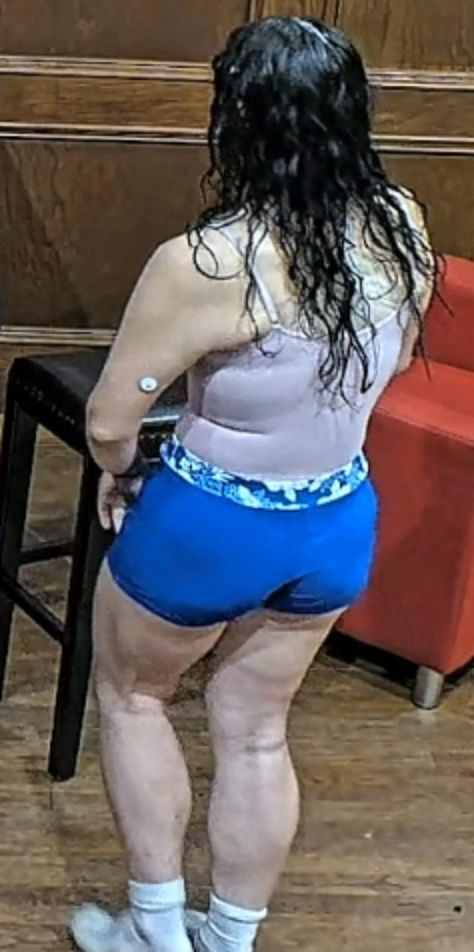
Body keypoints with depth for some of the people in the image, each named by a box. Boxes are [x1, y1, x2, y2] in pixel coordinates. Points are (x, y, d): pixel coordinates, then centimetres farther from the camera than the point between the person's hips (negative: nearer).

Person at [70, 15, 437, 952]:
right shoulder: (403, 225, -10)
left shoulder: (206, 265, -29)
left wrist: (121, 476, 3)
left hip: (209, 525, -5)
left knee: (130, 695, 23)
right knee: (255, 728, 23)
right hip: (341, 524, 6)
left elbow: (108, 423, -19)